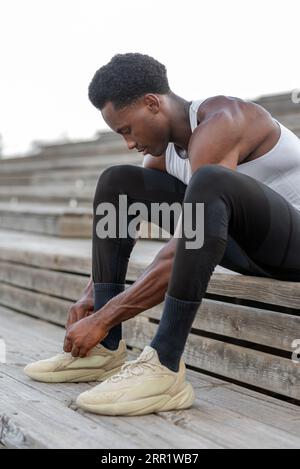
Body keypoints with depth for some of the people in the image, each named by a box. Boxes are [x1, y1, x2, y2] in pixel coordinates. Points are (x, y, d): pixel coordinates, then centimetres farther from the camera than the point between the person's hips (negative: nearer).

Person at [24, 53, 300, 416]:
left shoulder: (218, 124, -26)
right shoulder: (164, 149, 1)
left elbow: (183, 249, -33)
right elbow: (153, 235, 11)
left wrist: (103, 319, -29)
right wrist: (92, 294, -1)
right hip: (243, 245, 9)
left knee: (209, 181, -39)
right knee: (116, 184, 0)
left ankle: (163, 368, -36)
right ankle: (104, 350, -7)